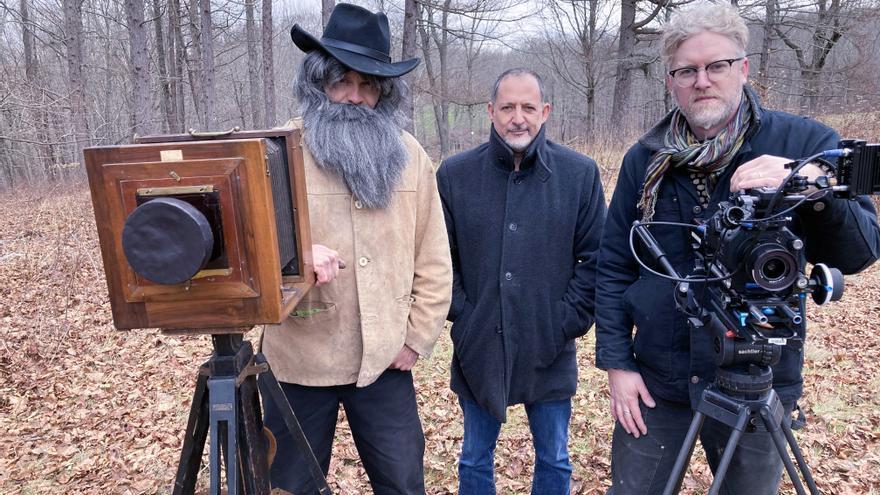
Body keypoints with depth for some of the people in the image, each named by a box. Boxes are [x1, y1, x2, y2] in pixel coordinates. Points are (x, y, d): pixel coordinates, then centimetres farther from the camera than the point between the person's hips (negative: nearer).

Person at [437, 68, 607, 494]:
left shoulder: (580, 173, -4)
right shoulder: (454, 174, -2)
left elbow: (594, 258, -2)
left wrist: (570, 320, -7)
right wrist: (461, 314, -6)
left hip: (550, 349, 0)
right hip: (477, 347, 1)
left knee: (554, 460, 18)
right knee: (475, 459, 18)